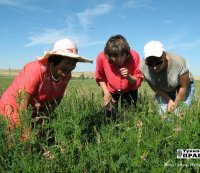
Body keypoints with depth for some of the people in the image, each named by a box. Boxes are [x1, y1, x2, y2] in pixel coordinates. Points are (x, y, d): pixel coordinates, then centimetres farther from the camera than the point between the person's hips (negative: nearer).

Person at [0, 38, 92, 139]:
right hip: (13, 109, -5)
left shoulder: (66, 75, -11)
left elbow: (55, 101, -2)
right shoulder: (37, 70, -31)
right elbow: (22, 105, -29)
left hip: (36, 112, 6)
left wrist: (43, 115, -19)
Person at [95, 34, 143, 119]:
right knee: (110, 115, -2)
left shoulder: (134, 56, -29)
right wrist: (106, 93, -16)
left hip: (129, 90, 0)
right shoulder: (102, 57, -28)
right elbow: (100, 77, -8)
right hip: (110, 90, 0)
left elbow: (138, 81, -20)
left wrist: (128, 77, -40)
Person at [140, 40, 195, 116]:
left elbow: (183, 87, -21)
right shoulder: (144, 68, -28)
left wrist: (175, 105, -14)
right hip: (163, 91, 3)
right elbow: (154, 87, -12)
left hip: (183, 87, -2)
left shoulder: (179, 63, -36)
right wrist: (169, 100, -15)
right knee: (163, 113, -8)